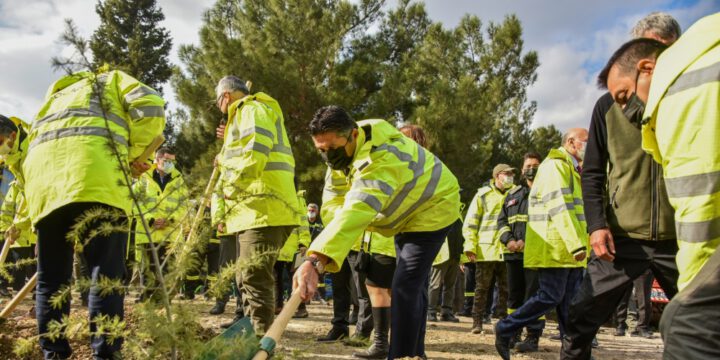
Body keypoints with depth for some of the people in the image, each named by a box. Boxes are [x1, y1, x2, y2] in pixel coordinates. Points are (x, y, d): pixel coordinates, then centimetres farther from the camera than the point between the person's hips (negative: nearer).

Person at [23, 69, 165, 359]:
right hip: (94, 177, -5)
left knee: (51, 279, 9)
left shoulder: (57, 94, 41)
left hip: (42, 178, 5)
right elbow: (151, 108, 4)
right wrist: (132, 154, 15)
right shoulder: (114, 80, 26)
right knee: (106, 274, -6)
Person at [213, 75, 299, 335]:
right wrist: (230, 143, 30)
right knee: (248, 279, 15)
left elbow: (256, 151, -21)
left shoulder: (252, 109, -3)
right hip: (255, 209, 11)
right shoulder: (245, 113, 29)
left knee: (255, 279, -13)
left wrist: (231, 185, -15)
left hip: (261, 208, -11)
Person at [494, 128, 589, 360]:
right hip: (555, 248, -10)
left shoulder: (572, 169, 24)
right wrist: (576, 244, -25)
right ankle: (506, 329, 3)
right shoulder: (555, 165, -10)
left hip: (569, 252, 10)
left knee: (571, 302, 6)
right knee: (550, 297, -9)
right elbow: (559, 208, -20)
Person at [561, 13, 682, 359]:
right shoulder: (609, 104, 5)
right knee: (580, 321, -2)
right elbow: (592, 173, 7)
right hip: (621, 237, 0)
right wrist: (596, 224, -7)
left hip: (681, 238, 1)